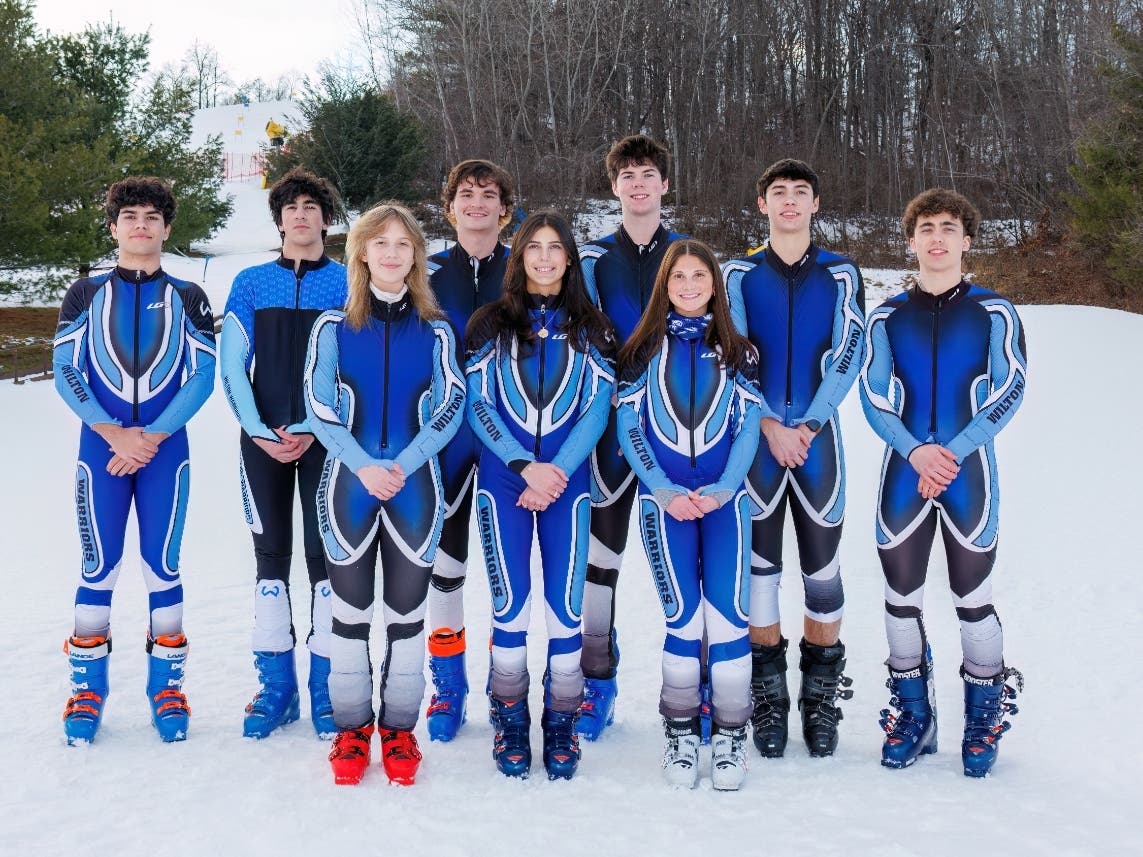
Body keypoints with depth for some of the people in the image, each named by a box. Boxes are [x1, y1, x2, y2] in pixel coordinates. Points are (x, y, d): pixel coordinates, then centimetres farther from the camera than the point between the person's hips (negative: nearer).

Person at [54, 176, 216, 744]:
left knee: (162, 566, 3)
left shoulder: (187, 298, 7)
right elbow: (65, 372, 1)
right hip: (101, 446, 0)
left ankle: (166, 686, 13)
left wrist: (152, 436, -10)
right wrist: (115, 435, -11)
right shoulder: (86, 294, 7)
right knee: (98, 568, 1)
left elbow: (203, 375, 0)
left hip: (166, 448, 0)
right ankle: (88, 687, 11)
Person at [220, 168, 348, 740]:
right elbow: (232, 367, 4)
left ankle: (326, 685, 8)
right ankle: (275, 685, 14)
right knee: (271, 553, 6)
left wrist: (312, 429, -12)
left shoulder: (347, 284, 3)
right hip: (262, 440, 2)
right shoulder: (251, 283, 8)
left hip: (324, 440, -2)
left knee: (324, 554, -1)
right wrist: (260, 432, -8)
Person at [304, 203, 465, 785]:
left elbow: (450, 408, -1)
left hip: (414, 488, 1)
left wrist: (402, 465, -13)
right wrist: (365, 468, -14)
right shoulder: (334, 326, 3)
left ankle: (399, 727, 17)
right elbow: (320, 409, -2)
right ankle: (352, 725, 18)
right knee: (351, 608, 5)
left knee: (406, 607, 5)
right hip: (348, 485, 0)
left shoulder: (435, 330, 5)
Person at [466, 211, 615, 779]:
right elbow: (477, 404, 0)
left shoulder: (590, 329, 8)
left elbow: (597, 408, 2)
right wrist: (525, 465, -11)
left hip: (567, 477, 1)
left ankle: (561, 721, 9)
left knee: (565, 600, -3)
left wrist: (558, 469, -11)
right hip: (503, 476, 0)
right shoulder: (491, 325, 6)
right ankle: (510, 719, 11)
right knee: (510, 600, -3)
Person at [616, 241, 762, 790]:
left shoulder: (737, 351, 10)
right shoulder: (643, 351, 7)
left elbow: (748, 429, 5)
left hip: (725, 497, 1)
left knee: (728, 615, -7)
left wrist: (720, 490, -9)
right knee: (683, 616, -5)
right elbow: (629, 429, 3)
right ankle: (681, 731, 10)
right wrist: (666, 491, -9)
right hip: (664, 499, -1)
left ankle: (729, 733, 4)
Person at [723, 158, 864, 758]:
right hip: (755, 435, 0)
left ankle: (822, 693, 14)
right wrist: (771, 427, -12)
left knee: (822, 563, 2)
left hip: (817, 434, 0)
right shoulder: (739, 274, 6)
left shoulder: (841, 275, 8)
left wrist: (807, 426, -11)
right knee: (759, 562, 2)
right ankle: (767, 693, 13)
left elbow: (847, 356, -1)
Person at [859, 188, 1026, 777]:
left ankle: (984, 719, 19)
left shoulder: (994, 313, 2)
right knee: (901, 598, 7)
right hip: (903, 474, 2)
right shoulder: (887, 317, 8)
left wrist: (952, 453, -15)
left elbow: (1009, 393, -4)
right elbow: (873, 396, 2)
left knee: (973, 600, 2)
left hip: (969, 476, -2)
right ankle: (913, 716, 22)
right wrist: (915, 452, -14)